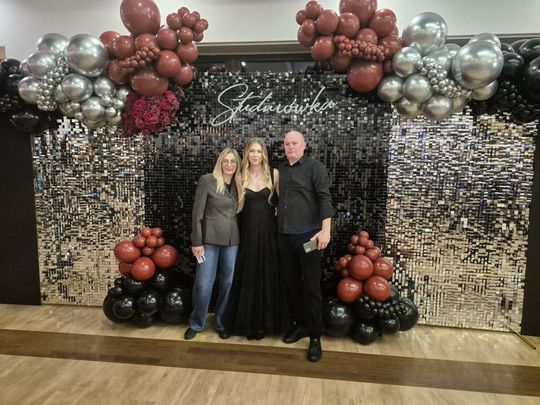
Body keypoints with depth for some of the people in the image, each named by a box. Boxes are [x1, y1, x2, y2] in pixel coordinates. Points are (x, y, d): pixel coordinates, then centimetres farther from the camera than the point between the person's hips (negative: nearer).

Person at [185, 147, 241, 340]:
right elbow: (197, 213, -6)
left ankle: (221, 323, 28)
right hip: (210, 238, -4)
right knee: (203, 284, 1)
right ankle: (196, 324, 23)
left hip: (233, 240, 4)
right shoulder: (207, 180, -5)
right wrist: (197, 241, -9)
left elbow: (240, 212, 10)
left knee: (228, 282, 10)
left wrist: (241, 237, 3)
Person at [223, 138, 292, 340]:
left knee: (268, 274, 6)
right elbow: (240, 207, 10)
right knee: (248, 275, 8)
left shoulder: (274, 174, -2)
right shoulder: (240, 177, 4)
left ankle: (267, 321, 21)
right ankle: (248, 321, 23)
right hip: (249, 229, 2)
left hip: (269, 229, -1)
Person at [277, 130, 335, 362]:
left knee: (311, 285, 1)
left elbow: (324, 199, -12)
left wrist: (325, 230, -21)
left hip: (308, 234, -5)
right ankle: (300, 324, 31)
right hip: (285, 235, 5)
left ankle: (315, 336, 12)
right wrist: (278, 225, 9)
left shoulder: (315, 167, -3)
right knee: (292, 283, 14)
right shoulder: (279, 169, 12)